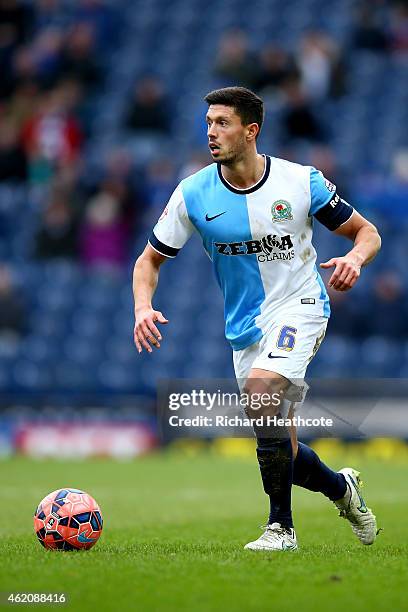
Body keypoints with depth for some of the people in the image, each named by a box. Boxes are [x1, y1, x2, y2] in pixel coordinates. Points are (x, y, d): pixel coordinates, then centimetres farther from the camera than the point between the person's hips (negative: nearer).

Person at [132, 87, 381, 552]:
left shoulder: (301, 181, -9)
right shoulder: (193, 194, -5)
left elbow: (366, 232, 1)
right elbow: (151, 258, 4)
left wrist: (353, 259, -22)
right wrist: (144, 307, -16)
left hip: (298, 307, -4)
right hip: (243, 326, 4)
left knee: (261, 389, -32)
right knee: (282, 454, 4)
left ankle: (281, 526, -20)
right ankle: (342, 488, 38)